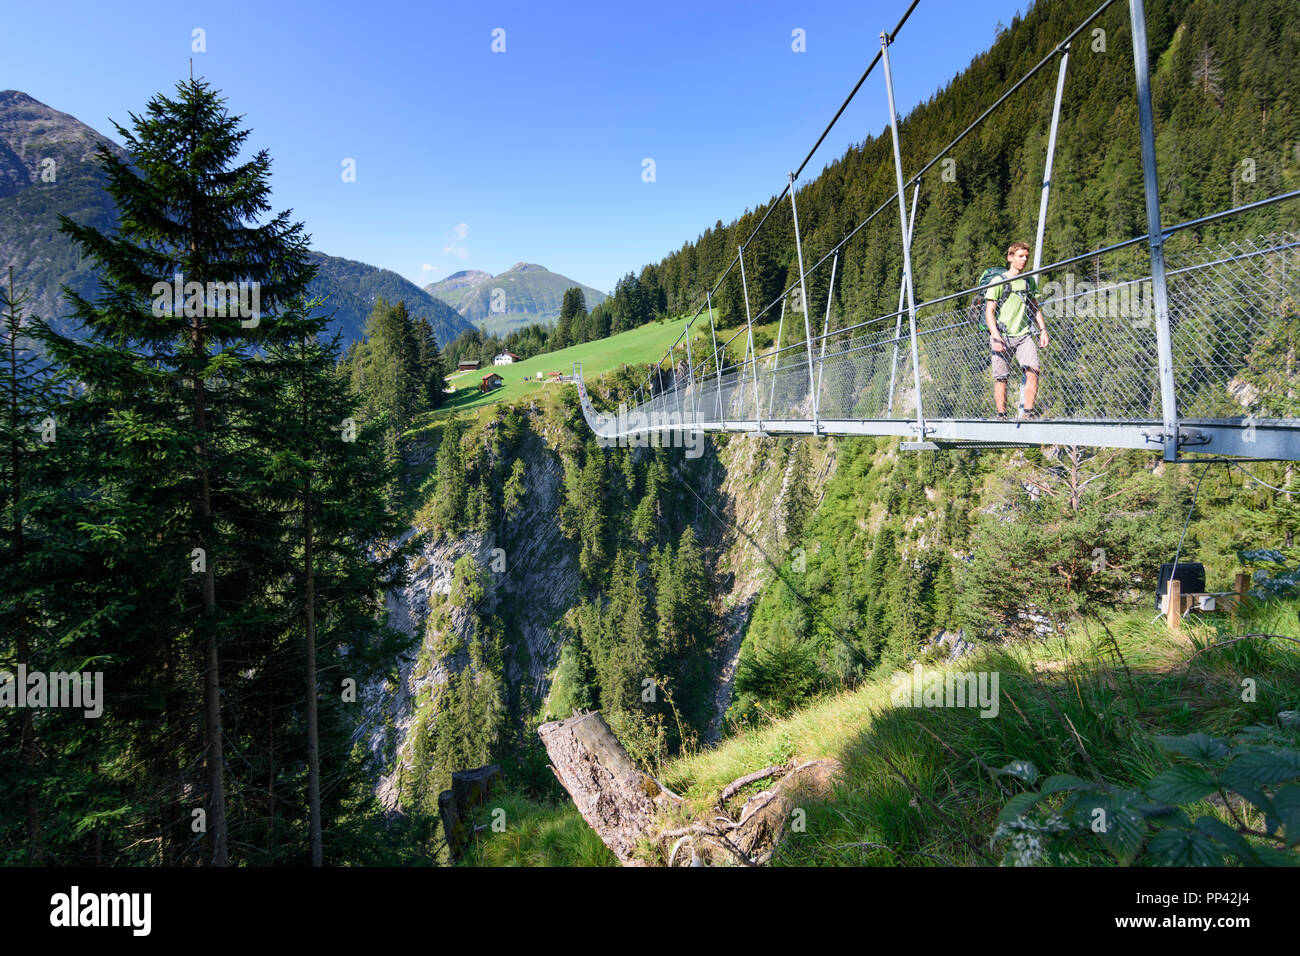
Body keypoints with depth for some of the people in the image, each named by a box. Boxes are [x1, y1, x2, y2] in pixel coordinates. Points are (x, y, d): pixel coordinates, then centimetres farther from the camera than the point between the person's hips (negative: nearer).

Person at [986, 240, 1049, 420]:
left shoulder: (1029, 281, 15)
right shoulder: (998, 281, 0)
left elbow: (1035, 308, 24)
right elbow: (989, 311, -5)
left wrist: (1043, 330, 13)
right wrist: (995, 334, -16)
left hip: (1024, 335, 4)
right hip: (1002, 337, -4)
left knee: (1033, 370, -15)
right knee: (1001, 378, -1)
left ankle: (1029, 412, -12)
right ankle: (1001, 416, 7)